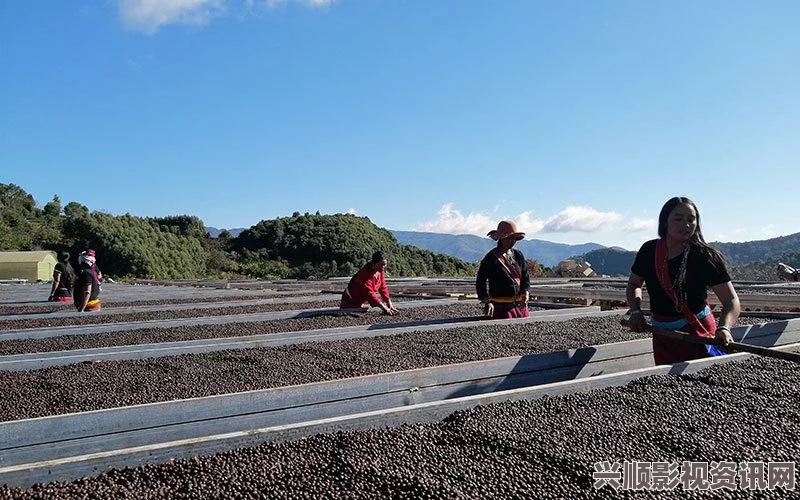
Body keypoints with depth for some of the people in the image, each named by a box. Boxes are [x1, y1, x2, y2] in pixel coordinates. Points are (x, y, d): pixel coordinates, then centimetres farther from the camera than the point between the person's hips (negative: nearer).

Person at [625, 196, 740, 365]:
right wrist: (636, 311, -5)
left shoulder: (705, 256, -14)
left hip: (697, 334, -4)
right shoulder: (649, 251, -3)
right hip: (661, 336, 4)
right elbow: (633, 284, 12)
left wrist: (724, 328, -35)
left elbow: (731, 300, -17)